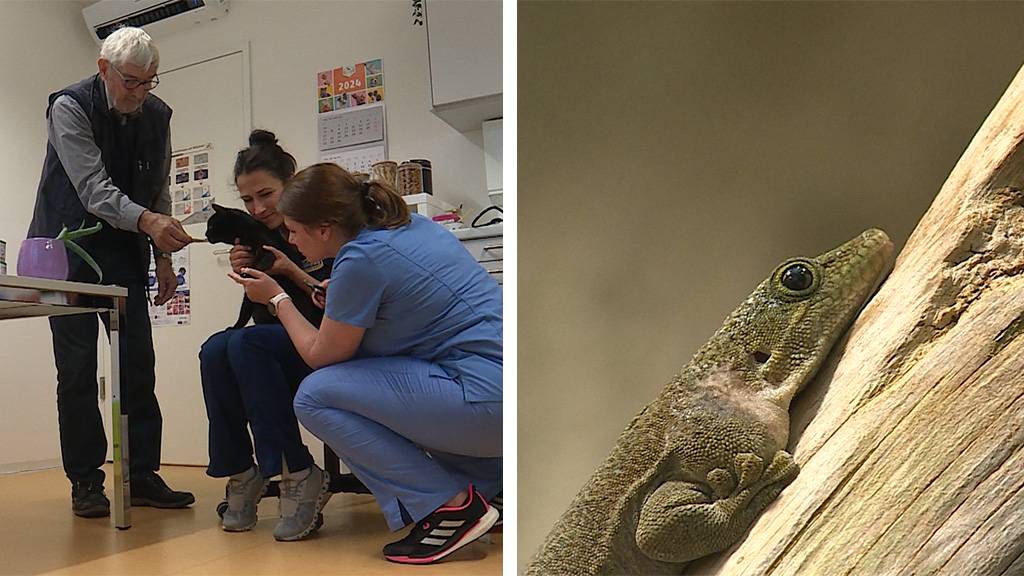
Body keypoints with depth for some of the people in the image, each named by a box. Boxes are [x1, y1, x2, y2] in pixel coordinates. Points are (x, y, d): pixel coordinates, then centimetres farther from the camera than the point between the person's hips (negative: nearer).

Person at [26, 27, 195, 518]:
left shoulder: (157, 115, 3)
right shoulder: (69, 107, -12)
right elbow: (92, 187, -23)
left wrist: (163, 255, 6)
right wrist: (146, 220, -40)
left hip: (124, 255, 5)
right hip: (70, 251, -4)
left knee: (138, 366, 2)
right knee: (77, 371, -2)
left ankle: (142, 476, 9)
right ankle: (85, 482, 8)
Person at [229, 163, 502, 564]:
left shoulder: (359, 259, -13)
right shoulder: (413, 225, 11)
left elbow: (320, 356, -1)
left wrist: (277, 298, 13)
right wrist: (341, 301, 15)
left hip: (487, 398, -9)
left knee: (314, 398, -4)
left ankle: (450, 506, -4)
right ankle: (489, 481, 18)